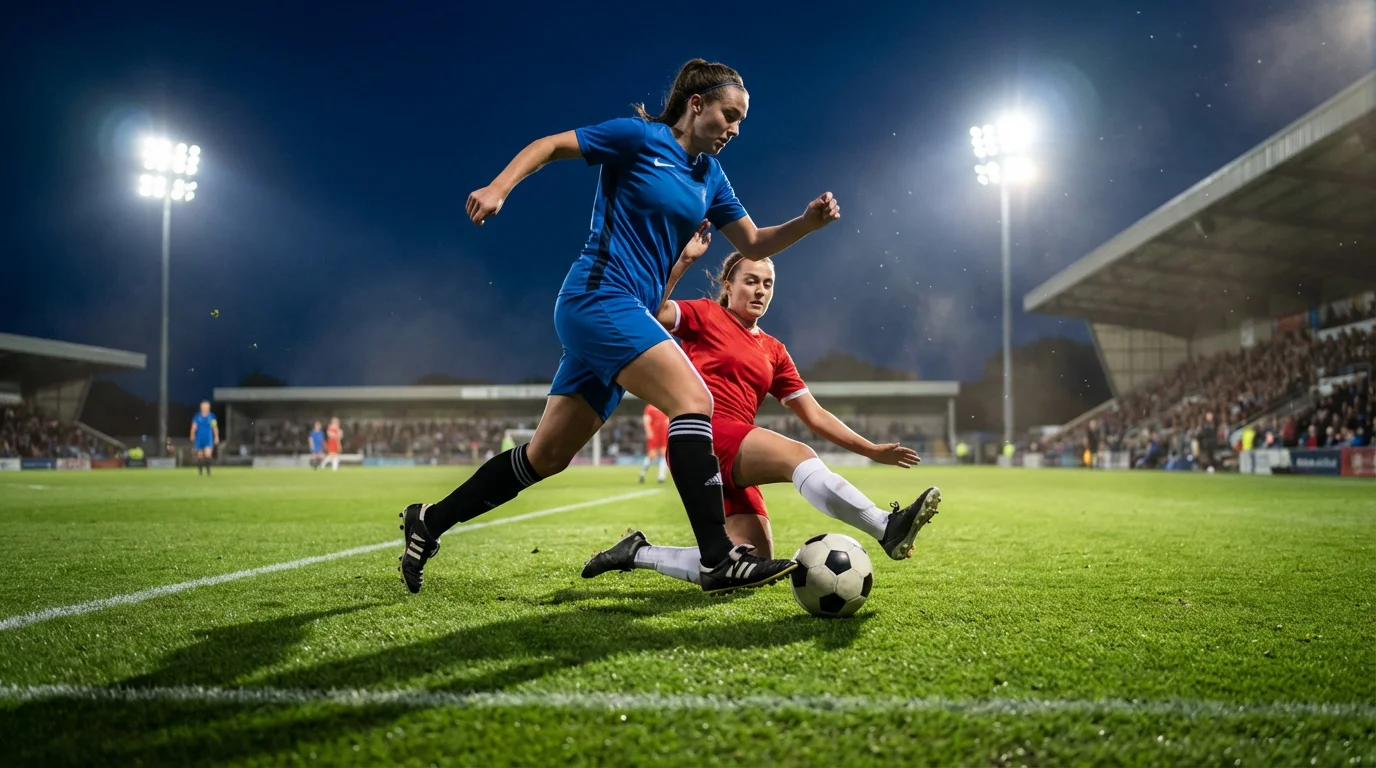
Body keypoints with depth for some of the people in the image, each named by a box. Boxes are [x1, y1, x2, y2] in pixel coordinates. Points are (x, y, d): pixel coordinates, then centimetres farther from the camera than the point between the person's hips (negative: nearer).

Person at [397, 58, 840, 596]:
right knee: (693, 399, -22)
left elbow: (754, 244, 18)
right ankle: (719, 560, -23)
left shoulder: (710, 177, 17)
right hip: (599, 295, -8)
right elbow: (550, 145, -1)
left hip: (628, 313, 8)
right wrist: (498, 189, -15)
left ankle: (430, 522, 22)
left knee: (546, 456, 10)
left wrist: (807, 222, 2)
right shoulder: (641, 137, -3)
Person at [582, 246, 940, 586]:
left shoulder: (774, 352, 21)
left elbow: (815, 415, 19)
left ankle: (638, 553, 7)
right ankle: (888, 528, -37)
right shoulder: (705, 314, 8)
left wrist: (871, 450, 13)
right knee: (799, 456, -29)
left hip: (734, 463, 7)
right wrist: (682, 260, -18)